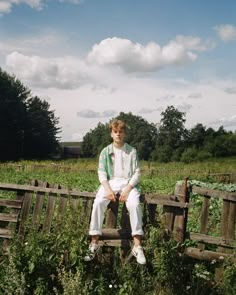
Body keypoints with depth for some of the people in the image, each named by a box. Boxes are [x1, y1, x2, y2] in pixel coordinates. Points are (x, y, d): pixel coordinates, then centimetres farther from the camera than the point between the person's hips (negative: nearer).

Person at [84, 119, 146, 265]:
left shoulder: (132, 151, 6)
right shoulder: (105, 152, 8)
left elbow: (137, 173, 0)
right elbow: (102, 173, 1)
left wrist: (127, 189, -16)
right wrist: (108, 189, -17)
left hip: (128, 183, -1)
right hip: (110, 183, 1)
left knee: (134, 204, -32)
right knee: (98, 203, -29)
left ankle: (137, 246, -27)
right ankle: (94, 244, -21)